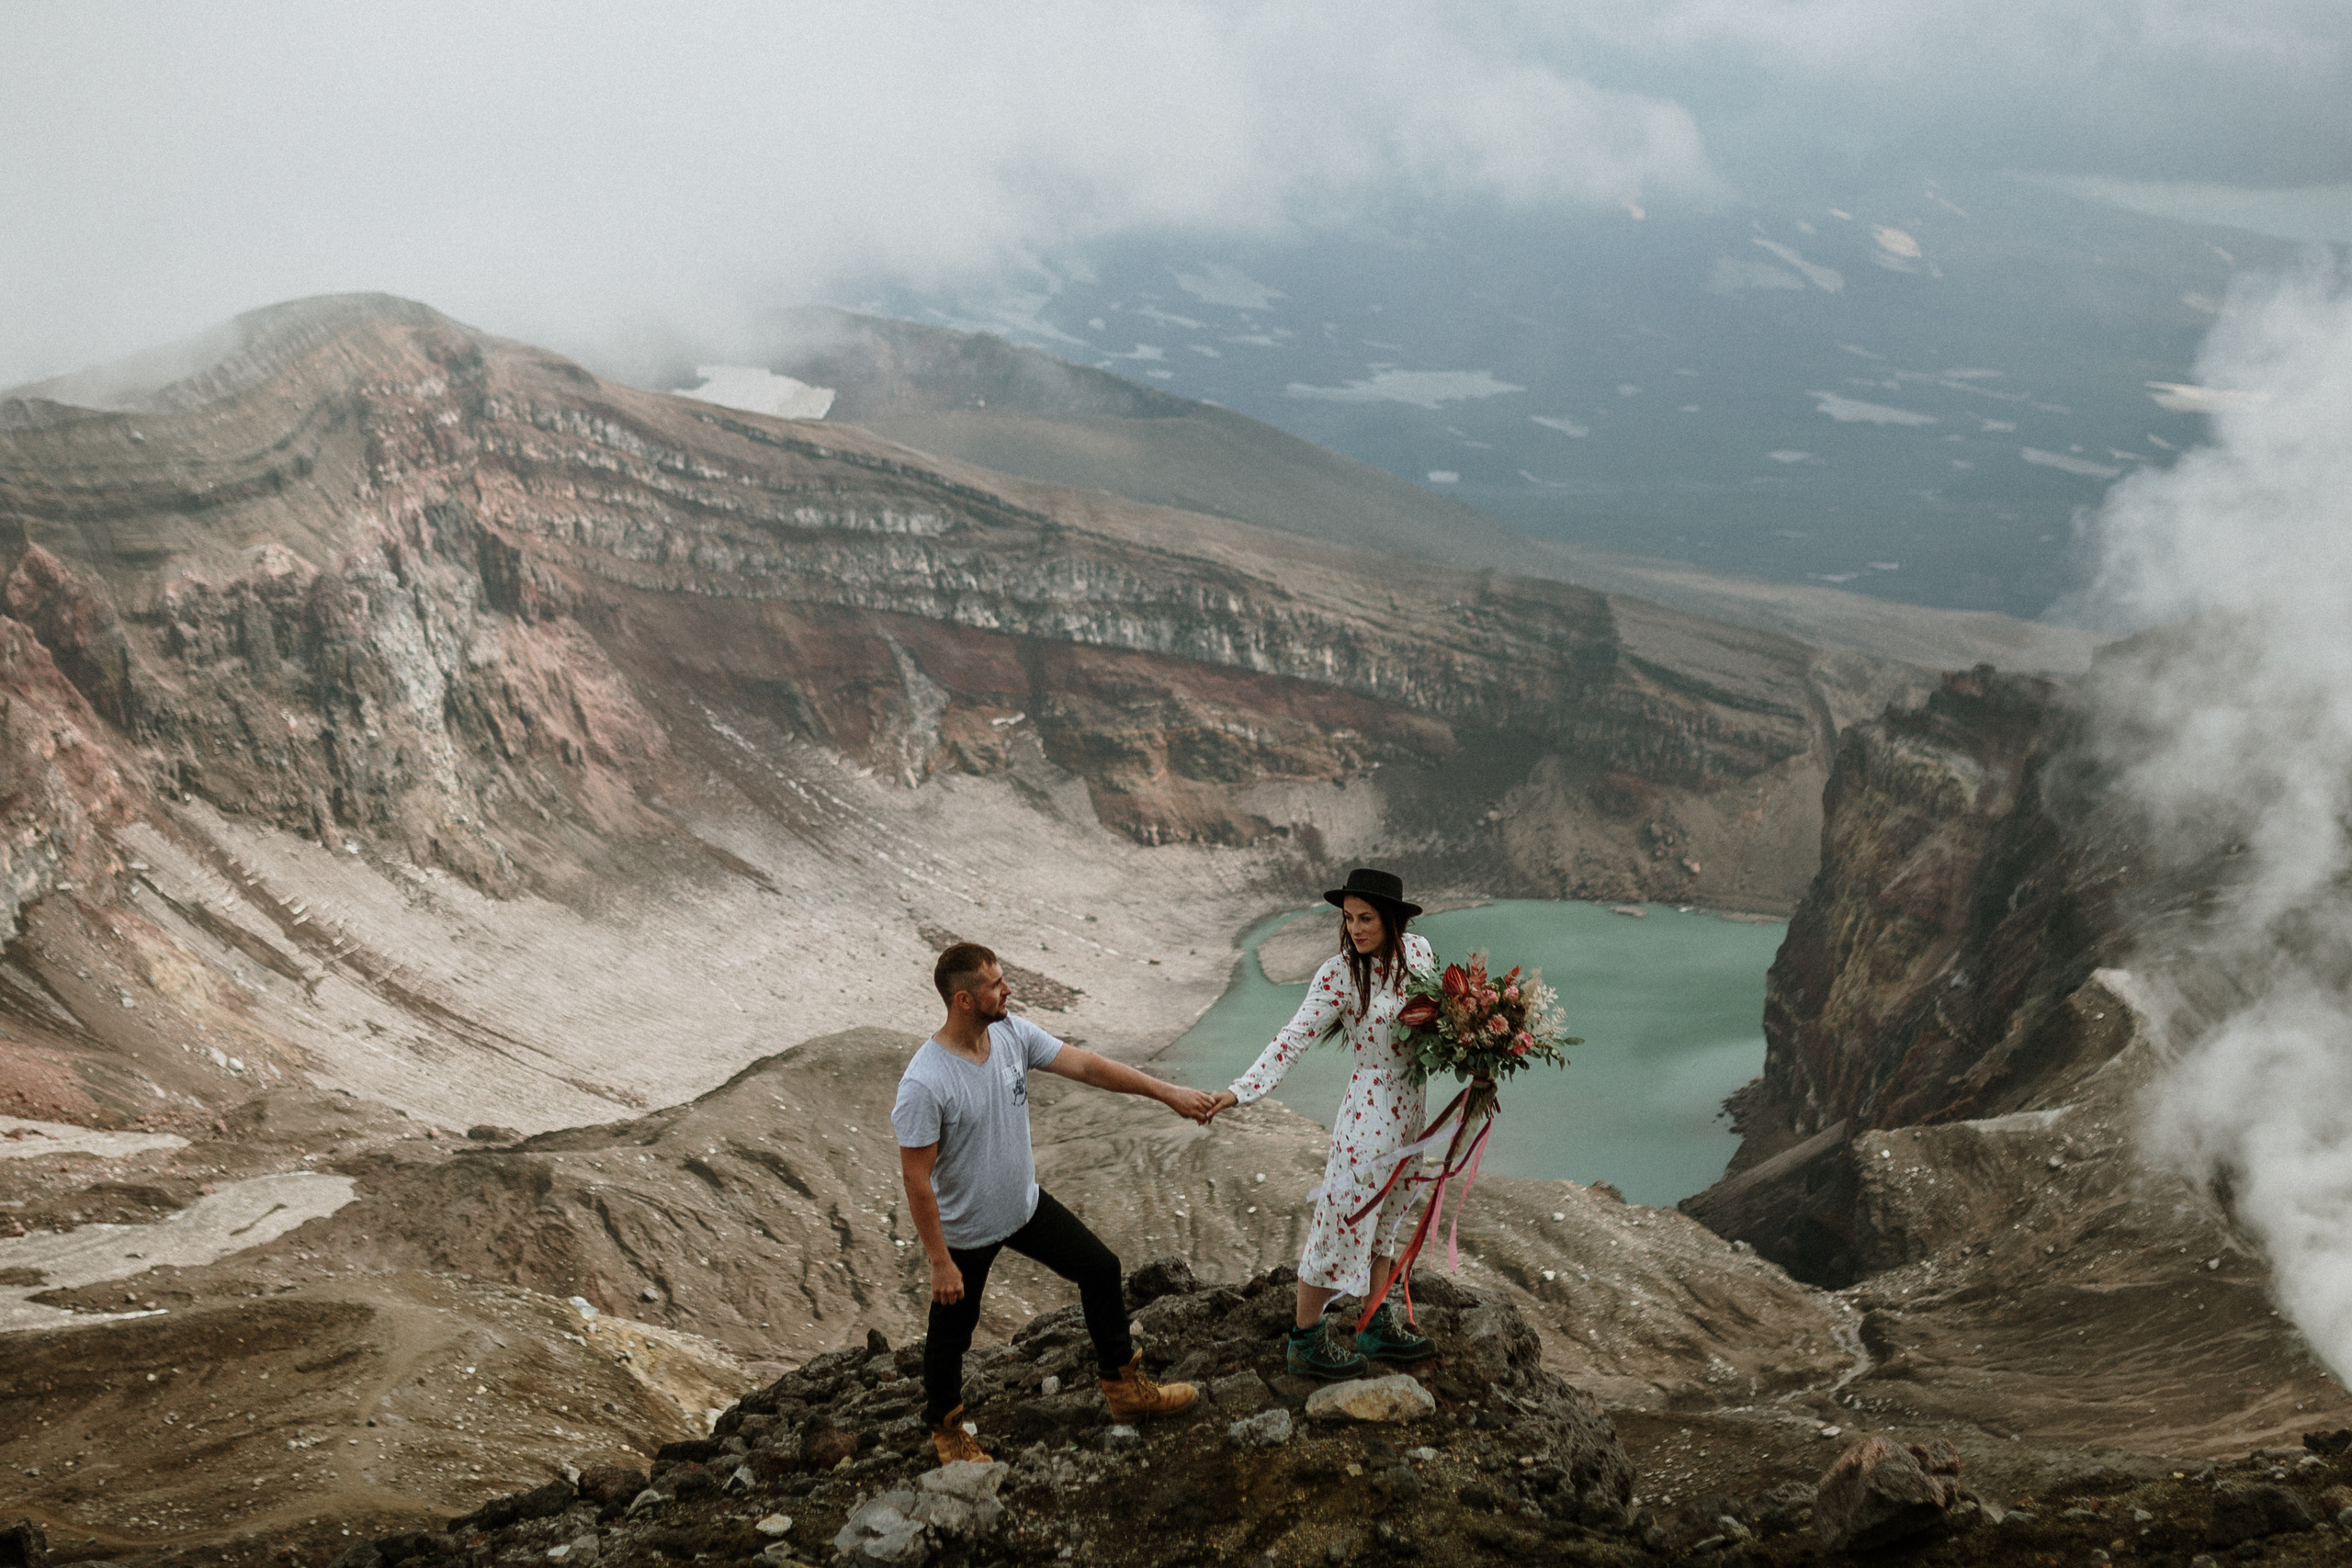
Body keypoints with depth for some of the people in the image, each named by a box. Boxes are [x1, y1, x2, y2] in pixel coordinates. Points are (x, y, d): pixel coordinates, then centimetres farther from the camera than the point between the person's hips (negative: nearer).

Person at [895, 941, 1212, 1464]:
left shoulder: (1011, 1034, -14)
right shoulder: (924, 1085, -34)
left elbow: (1086, 1066, -6)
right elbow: (916, 1179, -26)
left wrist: (1167, 1093, -7)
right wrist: (941, 1262, -20)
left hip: (1026, 1206, 6)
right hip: (966, 1232, -6)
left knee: (1101, 1270, 15)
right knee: (952, 1336, 15)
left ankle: (1124, 1387, 35)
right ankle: (945, 1426, 44)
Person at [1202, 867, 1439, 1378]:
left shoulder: (1417, 950, -1)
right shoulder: (1340, 974, -19)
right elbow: (1293, 1038, -22)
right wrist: (1240, 1091, -32)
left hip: (1410, 1106, 6)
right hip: (1368, 1111, -6)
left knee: (1385, 1219, 19)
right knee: (1342, 1221, 0)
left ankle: (1378, 1326, 33)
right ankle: (1306, 1340, 14)